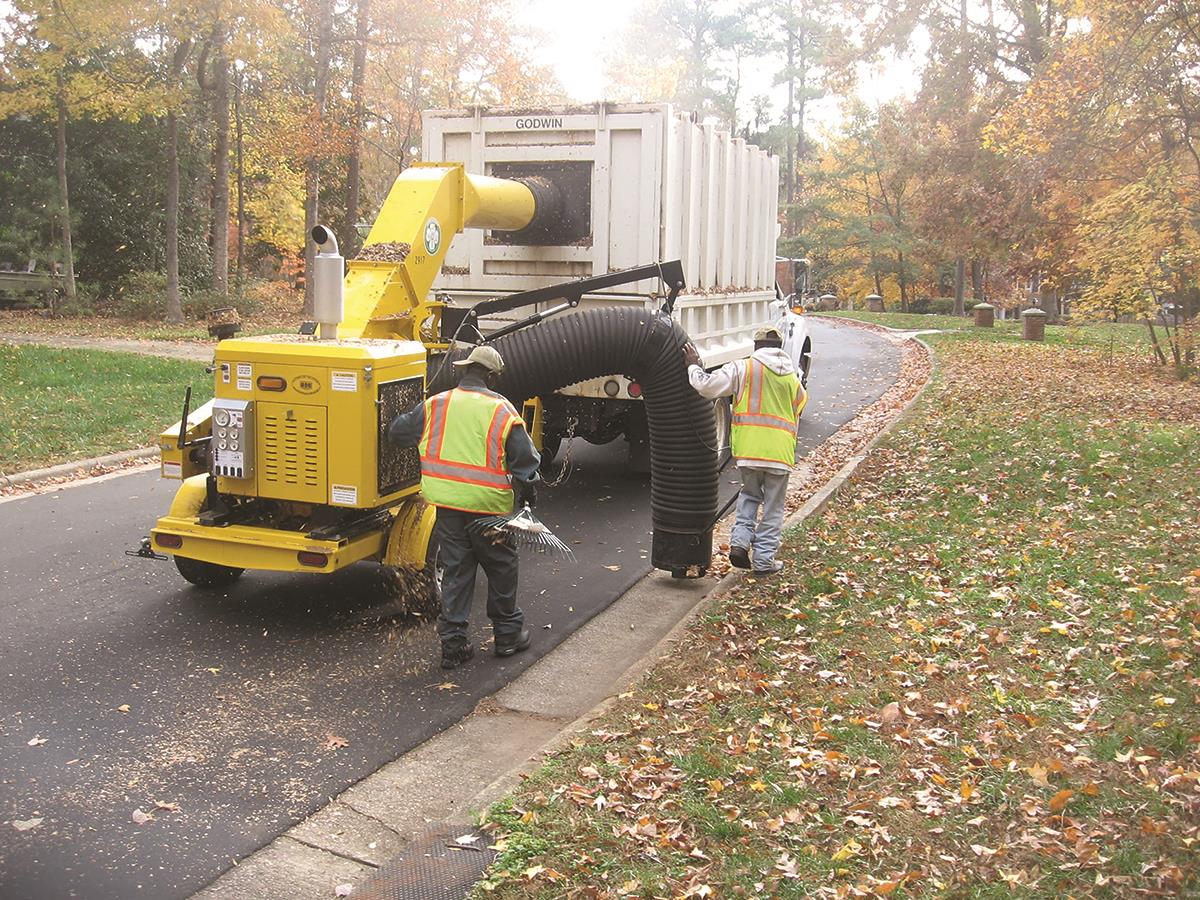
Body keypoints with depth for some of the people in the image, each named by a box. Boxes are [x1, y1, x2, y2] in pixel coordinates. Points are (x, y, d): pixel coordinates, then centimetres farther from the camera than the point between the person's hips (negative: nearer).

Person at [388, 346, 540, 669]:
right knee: (501, 569, 15)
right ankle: (508, 635, 27)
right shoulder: (502, 411, -6)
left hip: (447, 503, 3)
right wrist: (528, 494, 9)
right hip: (489, 506, -2)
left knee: (455, 572, 11)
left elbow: (397, 433, 12)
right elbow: (525, 461, -5)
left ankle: (452, 642, 13)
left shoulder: (435, 405, 1)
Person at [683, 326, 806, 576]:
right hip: (780, 452, 1)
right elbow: (797, 412, 17)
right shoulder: (793, 379, 14)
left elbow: (708, 387, -9)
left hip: (748, 450, -1)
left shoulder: (742, 368, -1)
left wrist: (694, 366, 7)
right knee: (773, 507, 13)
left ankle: (740, 541, 8)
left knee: (750, 495, 24)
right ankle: (764, 560, 17)